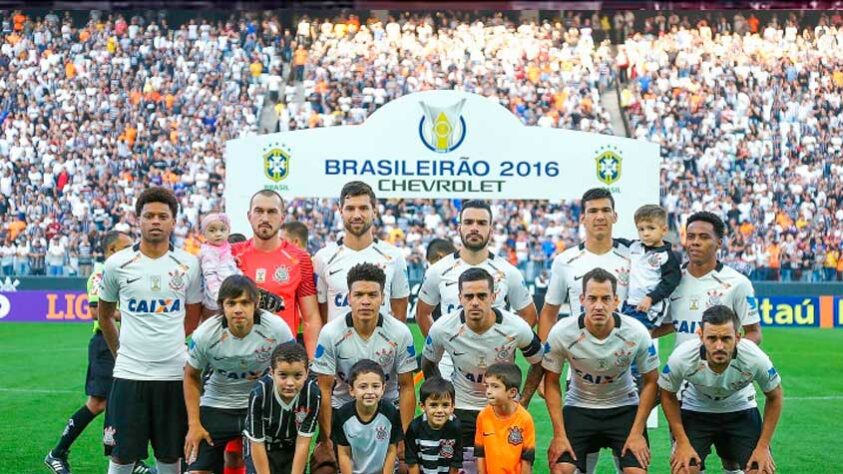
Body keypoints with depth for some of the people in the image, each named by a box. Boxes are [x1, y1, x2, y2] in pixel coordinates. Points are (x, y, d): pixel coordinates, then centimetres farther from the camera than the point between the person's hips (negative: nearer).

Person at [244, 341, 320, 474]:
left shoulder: (312, 394, -29)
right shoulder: (259, 394, -32)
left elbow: (303, 442, -22)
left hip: (292, 448, 2)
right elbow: (257, 444, -23)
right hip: (263, 447, -2)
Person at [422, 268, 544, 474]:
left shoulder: (516, 328, -19)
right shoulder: (443, 329, -18)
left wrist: (522, 403, -1)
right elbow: (428, 364, 5)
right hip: (461, 410, 0)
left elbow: (538, 364, 1)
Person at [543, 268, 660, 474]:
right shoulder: (562, 332, -20)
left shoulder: (636, 332, -20)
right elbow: (552, 382, -7)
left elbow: (650, 381, -5)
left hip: (624, 408, 0)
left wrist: (637, 433, -9)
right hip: (578, 407, 0)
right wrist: (559, 434, -11)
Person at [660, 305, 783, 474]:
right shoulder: (681, 357, -31)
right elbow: (668, 395, -10)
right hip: (694, 409, -1)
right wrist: (682, 443, -12)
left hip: (740, 409, 1)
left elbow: (774, 397, -10)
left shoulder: (756, 359, -31)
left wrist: (763, 446, -10)